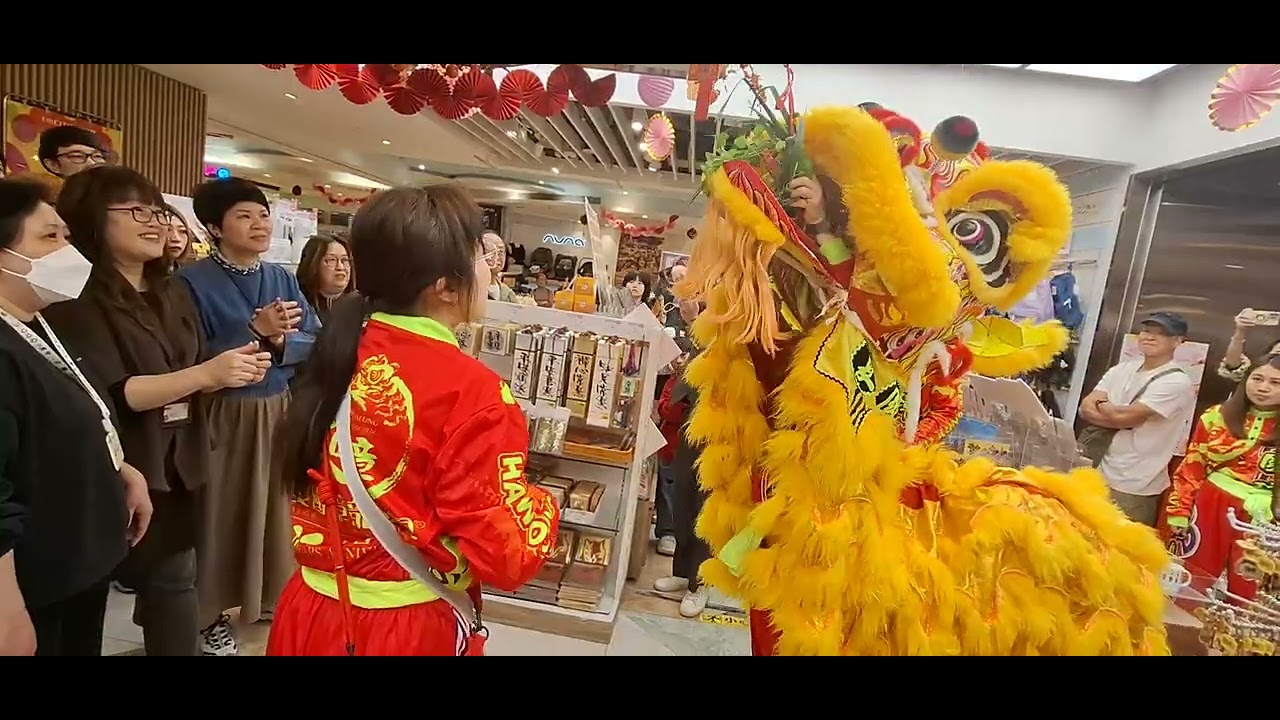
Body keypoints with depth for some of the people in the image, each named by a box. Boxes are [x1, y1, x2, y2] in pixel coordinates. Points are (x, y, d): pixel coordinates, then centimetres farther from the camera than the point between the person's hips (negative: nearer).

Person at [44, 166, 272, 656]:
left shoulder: (173, 294, 12)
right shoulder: (78, 299, -11)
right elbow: (110, 393, -20)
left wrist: (236, 370, -9)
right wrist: (206, 373, -29)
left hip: (175, 467, 6)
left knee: (175, 580, 14)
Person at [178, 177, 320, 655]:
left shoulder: (284, 279, 5)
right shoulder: (194, 281, -10)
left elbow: (317, 341, 0)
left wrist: (279, 343, -18)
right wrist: (256, 333, -23)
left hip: (282, 410, 5)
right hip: (224, 416, -5)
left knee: (276, 506, 16)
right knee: (223, 510, 7)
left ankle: (270, 594, 35)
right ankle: (212, 611, 27)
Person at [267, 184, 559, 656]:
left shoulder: (340, 354, -5)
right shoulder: (472, 392, -26)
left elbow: (307, 474, 9)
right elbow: (507, 553, -22)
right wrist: (542, 504, -5)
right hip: (408, 632, -5)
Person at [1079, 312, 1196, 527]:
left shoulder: (1176, 382, -12)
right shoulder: (1122, 369, 7)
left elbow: (1124, 416, -20)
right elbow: (1086, 408, -1)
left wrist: (1101, 405, -1)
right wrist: (1120, 417, -16)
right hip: (1100, 474, 6)